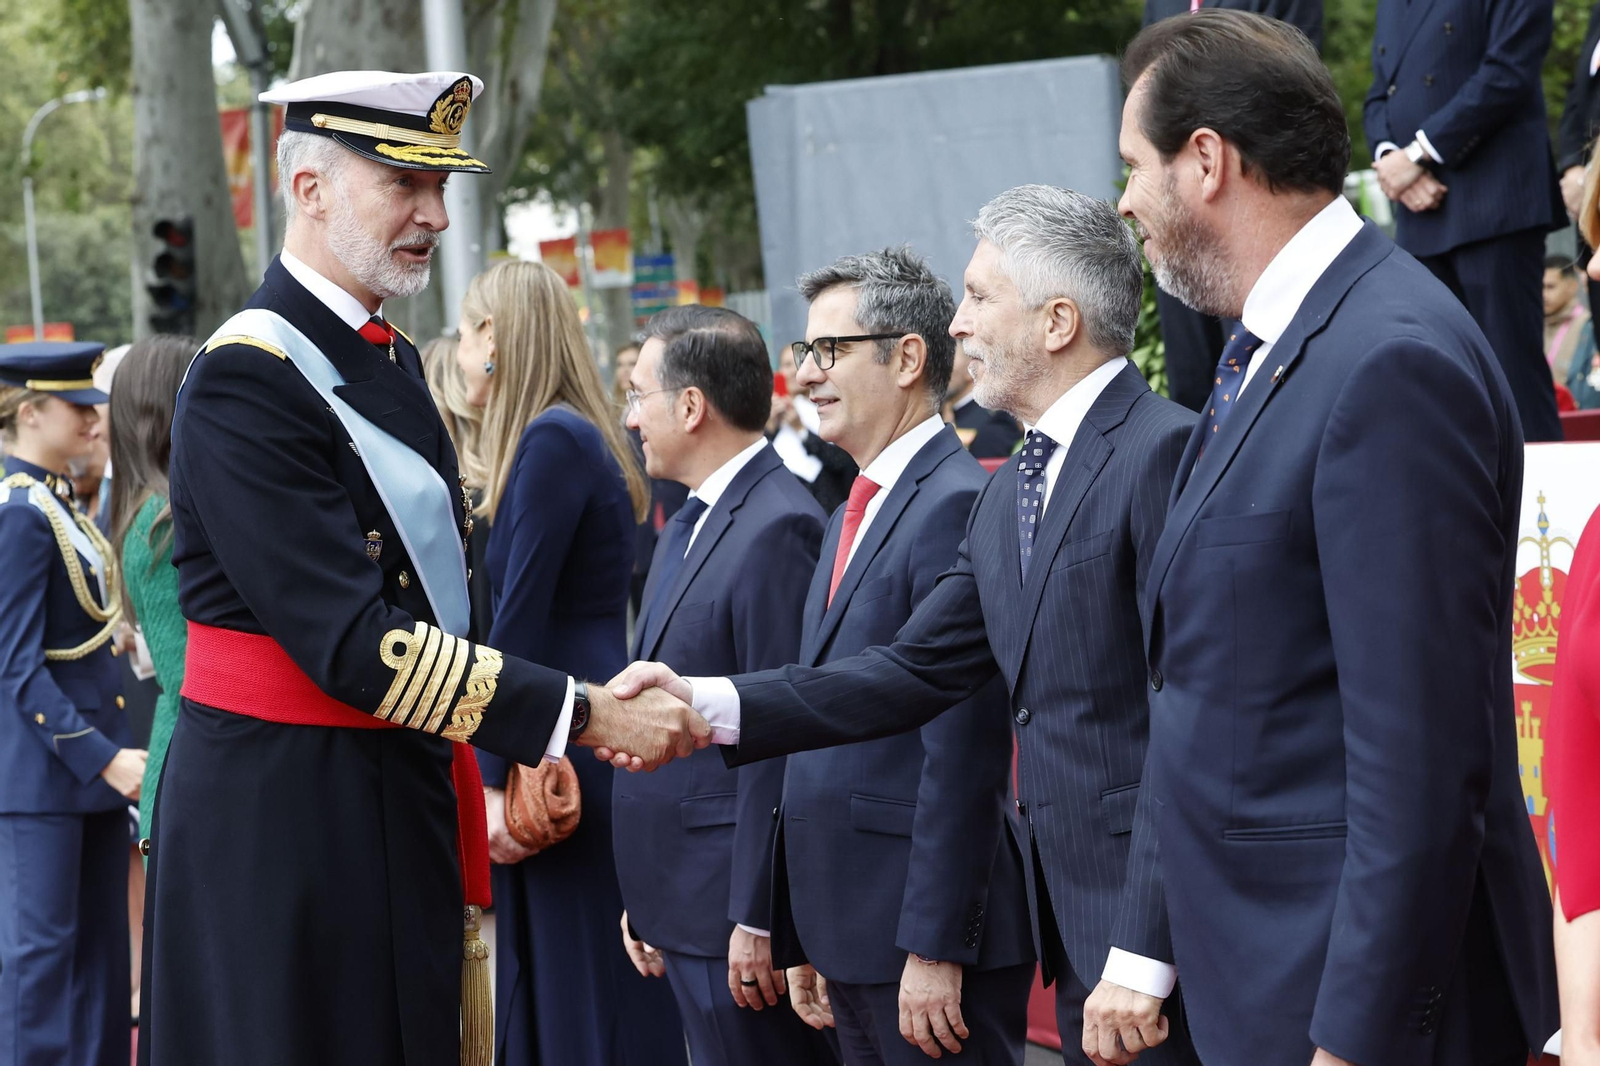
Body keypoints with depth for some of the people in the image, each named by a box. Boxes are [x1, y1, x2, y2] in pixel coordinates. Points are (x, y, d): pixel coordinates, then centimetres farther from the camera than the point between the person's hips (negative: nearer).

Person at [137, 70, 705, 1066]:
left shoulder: (392, 357, 14)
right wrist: (584, 715, -23)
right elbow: (352, 642, -23)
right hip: (281, 809, -9)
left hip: (407, 798, 9)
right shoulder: (247, 378, -16)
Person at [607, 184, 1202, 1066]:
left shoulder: (1164, 455, -13)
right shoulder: (1007, 497, 17)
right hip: (1074, 937, 8)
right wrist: (707, 705, 1)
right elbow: (916, 672, 12)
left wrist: (1142, 956, -22)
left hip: (1154, 937, -8)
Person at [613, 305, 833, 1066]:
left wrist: (757, 918, -20)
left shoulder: (777, 530, -15)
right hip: (682, 908, 9)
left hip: (735, 916, -9)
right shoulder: (686, 528, 17)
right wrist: (645, 901, 17)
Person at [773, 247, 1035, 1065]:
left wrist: (933, 948, -21)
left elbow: (962, 753, -19)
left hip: (930, 936, -9)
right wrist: (805, 940, 17)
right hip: (851, 939, 9)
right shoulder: (855, 514, 17)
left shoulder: (956, 506, -14)